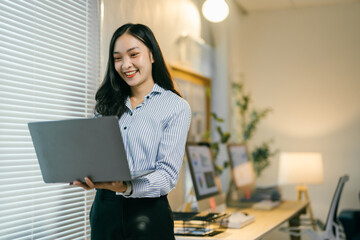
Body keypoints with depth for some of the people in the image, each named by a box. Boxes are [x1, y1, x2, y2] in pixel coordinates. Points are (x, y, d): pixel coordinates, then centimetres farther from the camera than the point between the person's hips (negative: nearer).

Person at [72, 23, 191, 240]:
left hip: (147, 212, -4)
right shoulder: (108, 105, 12)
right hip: (104, 209, 4)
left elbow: (168, 174, -12)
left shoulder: (176, 106, -4)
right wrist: (86, 177, -13)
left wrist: (127, 187, -30)